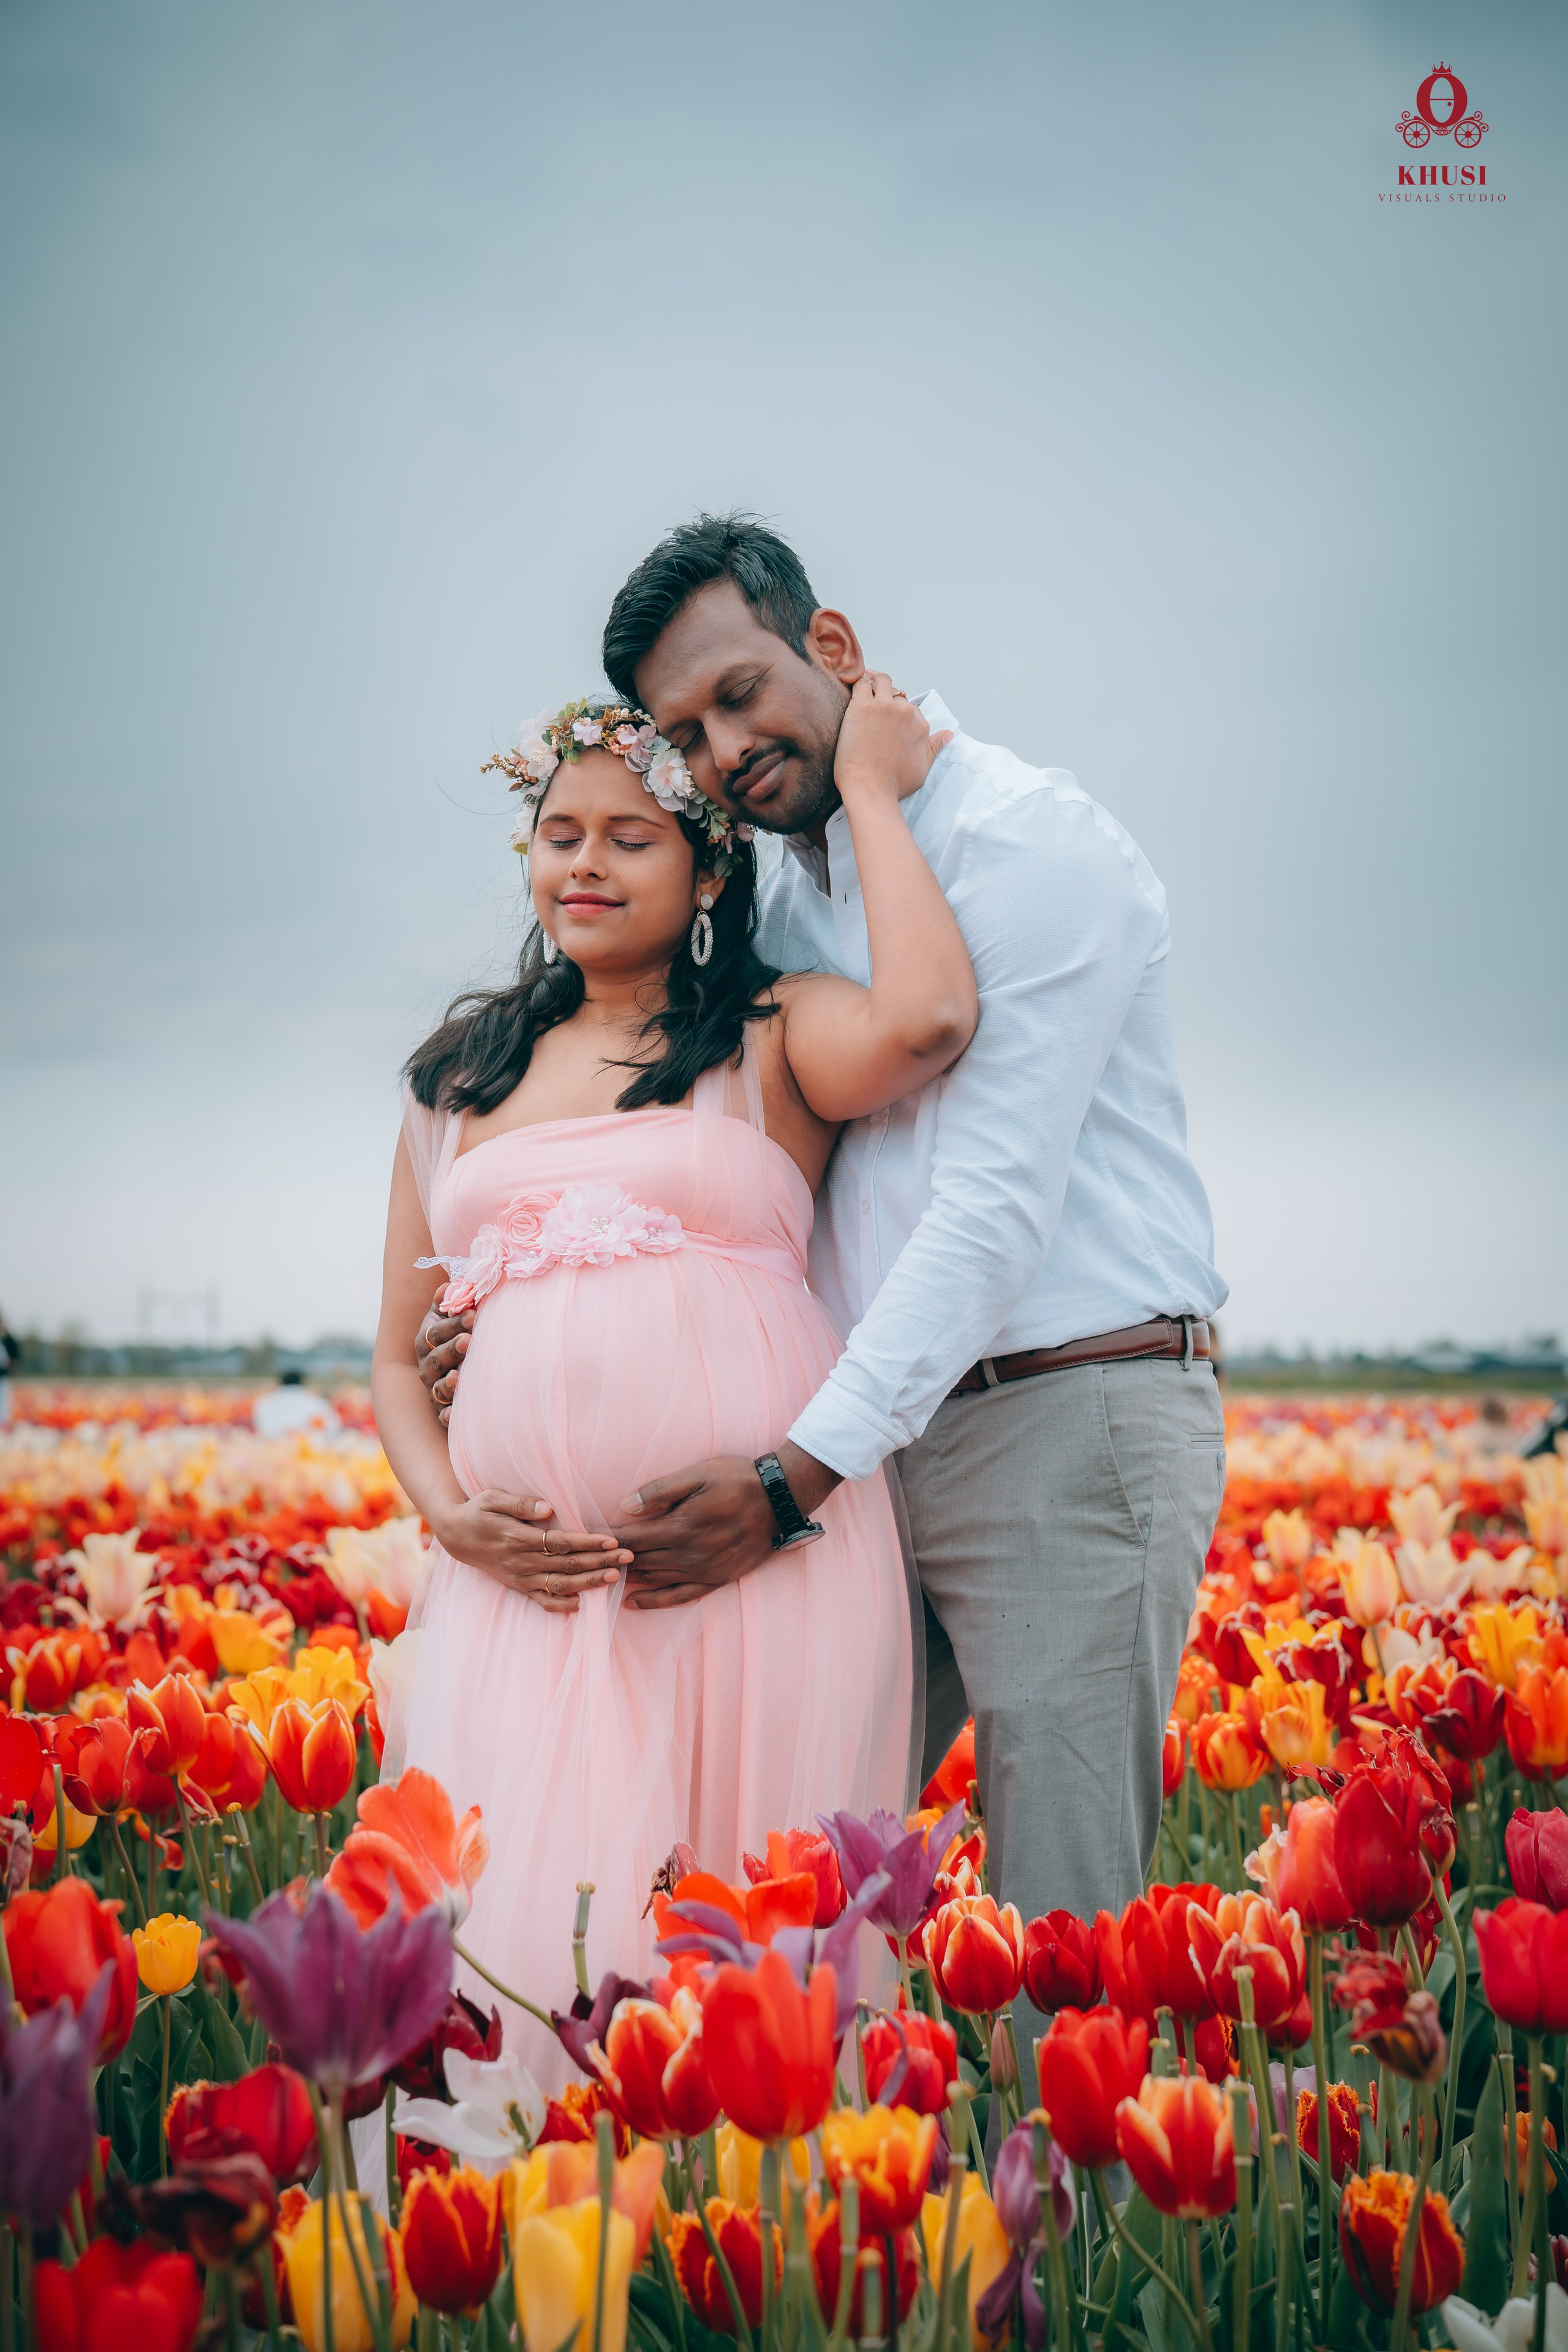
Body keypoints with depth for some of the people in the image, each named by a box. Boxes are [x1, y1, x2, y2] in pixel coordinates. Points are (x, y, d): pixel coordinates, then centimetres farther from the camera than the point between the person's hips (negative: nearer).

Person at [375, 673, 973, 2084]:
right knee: (517, 1925, -1)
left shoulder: (775, 1039, 6)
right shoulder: (459, 1079, 18)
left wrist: (870, 788, -5)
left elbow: (925, 1020, -18)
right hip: (526, 1578, 3)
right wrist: (448, 1513, 0)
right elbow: (402, 1352, 20)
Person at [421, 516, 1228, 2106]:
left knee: (1059, 1937, -2)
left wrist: (792, 1475, -23)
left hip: (1071, 1422, -8)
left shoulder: (1027, 838, -10)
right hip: (885, 1442, 8)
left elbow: (999, 1194, -19)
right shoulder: (788, 905, 16)